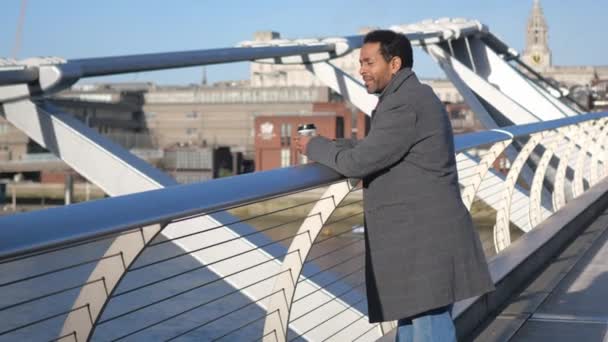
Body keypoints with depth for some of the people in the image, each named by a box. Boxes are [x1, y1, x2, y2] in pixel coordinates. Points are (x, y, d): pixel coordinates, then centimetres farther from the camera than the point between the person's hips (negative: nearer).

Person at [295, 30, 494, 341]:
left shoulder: (404, 104, -16)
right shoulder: (413, 97, 18)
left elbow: (359, 162, -17)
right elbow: (373, 152, 22)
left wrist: (315, 147, -1)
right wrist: (328, 146, 8)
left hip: (425, 240, -11)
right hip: (415, 239, 11)